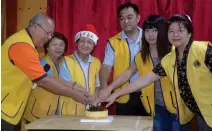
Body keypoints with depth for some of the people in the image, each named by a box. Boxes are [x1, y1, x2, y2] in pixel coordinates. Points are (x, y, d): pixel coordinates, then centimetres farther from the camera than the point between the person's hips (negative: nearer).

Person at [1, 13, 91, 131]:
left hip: (10, 112, 10)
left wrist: (72, 86, 2)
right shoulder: (22, 45, -21)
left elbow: (42, 78, 10)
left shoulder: (26, 43, 12)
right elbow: (43, 81, -21)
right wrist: (73, 94, -13)